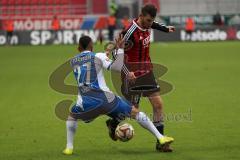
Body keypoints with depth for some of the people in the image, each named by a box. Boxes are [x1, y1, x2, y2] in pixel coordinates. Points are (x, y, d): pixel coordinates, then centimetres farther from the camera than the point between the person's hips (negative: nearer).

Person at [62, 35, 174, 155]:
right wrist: (120, 50, 7)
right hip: (104, 99, -2)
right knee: (135, 112, 12)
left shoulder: (73, 62, 15)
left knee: (72, 117, 34)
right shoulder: (98, 56, 4)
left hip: (85, 103, 2)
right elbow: (118, 68, -7)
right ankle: (160, 137, 8)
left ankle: (69, 147, 22)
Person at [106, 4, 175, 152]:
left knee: (158, 104, -2)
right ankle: (113, 122, 33)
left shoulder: (147, 25, 1)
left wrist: (165, 28, 37)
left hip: (147, 71, 7)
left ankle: (161, 141, 3)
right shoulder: (130, 32, -23)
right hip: (133, 74, -7)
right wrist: (127, 72, -25)